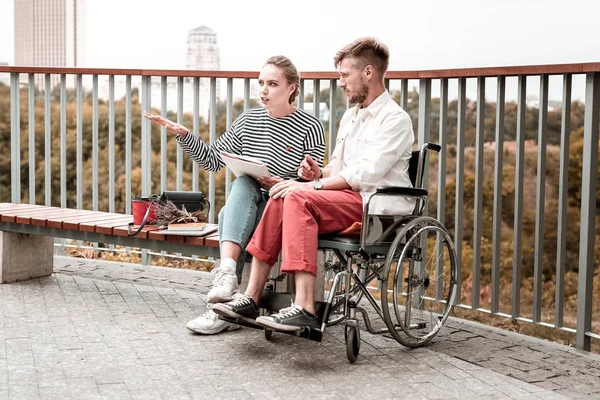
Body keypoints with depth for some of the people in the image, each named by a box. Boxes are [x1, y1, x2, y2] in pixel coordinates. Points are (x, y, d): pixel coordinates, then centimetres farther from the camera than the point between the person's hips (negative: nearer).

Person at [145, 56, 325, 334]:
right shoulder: (248, 121, 11)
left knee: (227, 217, -30)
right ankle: (227, 271, -42)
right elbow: (212, 160, 12)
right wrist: (183, 135, 0)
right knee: (242, 182, -32)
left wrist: (284, 186, -25)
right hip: (246, 207, 4)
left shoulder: (310, 128, -3)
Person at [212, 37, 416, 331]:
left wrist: (315, 185, -20)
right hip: (347, 199, 8)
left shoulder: (395, 119, -7)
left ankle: (304, 308, -36)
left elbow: (364, 174, -18)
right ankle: (252, 298, -21)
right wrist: (319, 174, 2)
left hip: (377, 205, -8)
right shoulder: (351, 116, 23)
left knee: (299, 198, -28)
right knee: (280, 200, -15)